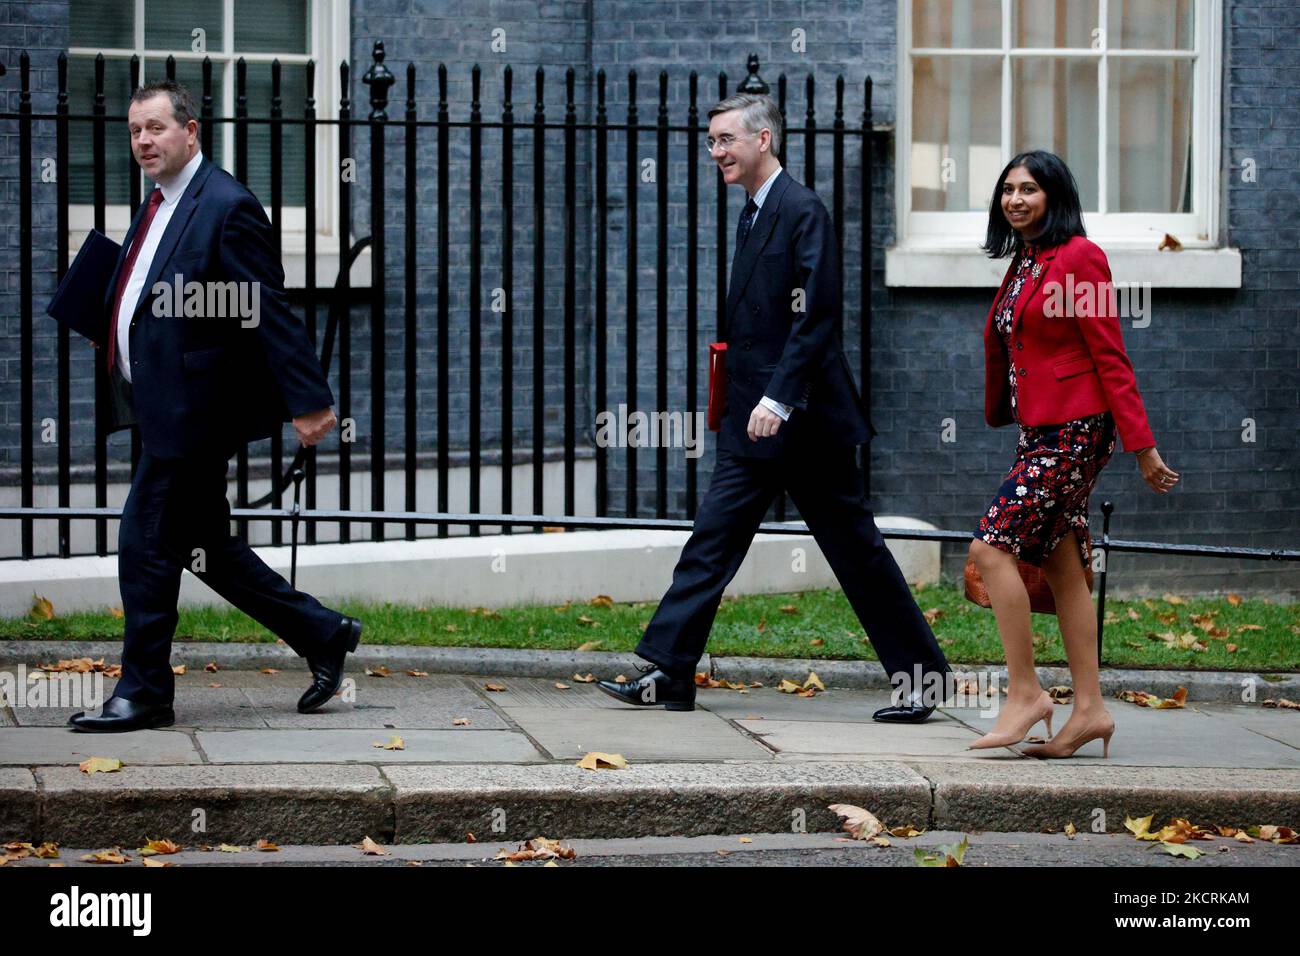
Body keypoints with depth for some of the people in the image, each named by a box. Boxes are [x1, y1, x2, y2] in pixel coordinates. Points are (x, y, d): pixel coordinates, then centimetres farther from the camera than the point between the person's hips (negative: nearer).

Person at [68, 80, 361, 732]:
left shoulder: (228, 207, -15)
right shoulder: (160, 205, 14)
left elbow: (269, 313, -18)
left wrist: (308, 401, -19)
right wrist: (113, 332, 7)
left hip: (192, 410, -10)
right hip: (166, 407, 10)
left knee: (146, 543, -4)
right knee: (206, 546, 15)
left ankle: (144, 693, 7)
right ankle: (323, 636, 25)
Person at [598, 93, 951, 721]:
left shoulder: (803, 212, -12)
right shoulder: (752, 216, 16)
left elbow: (814, 318, -20)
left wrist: (778, 399, -25)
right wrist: (745, 402, 17)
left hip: (805, 421, -9)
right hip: (753, 424, 9)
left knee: (857, 550, 0)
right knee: (710, 544, 1)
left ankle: (921, 677, 10)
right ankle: (667, 674, 1)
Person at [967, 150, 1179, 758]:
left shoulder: (1078, 257, -10)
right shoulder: (1023, 264, 16)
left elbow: (1110, 357, -13)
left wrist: (1142, 445, -14)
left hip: (1074, 429, -9)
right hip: (1040, 431, 9)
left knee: (991, 545, -16)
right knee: (1060, 566, 8)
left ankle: (1024, 692, -11)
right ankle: (1089, 709, 11)